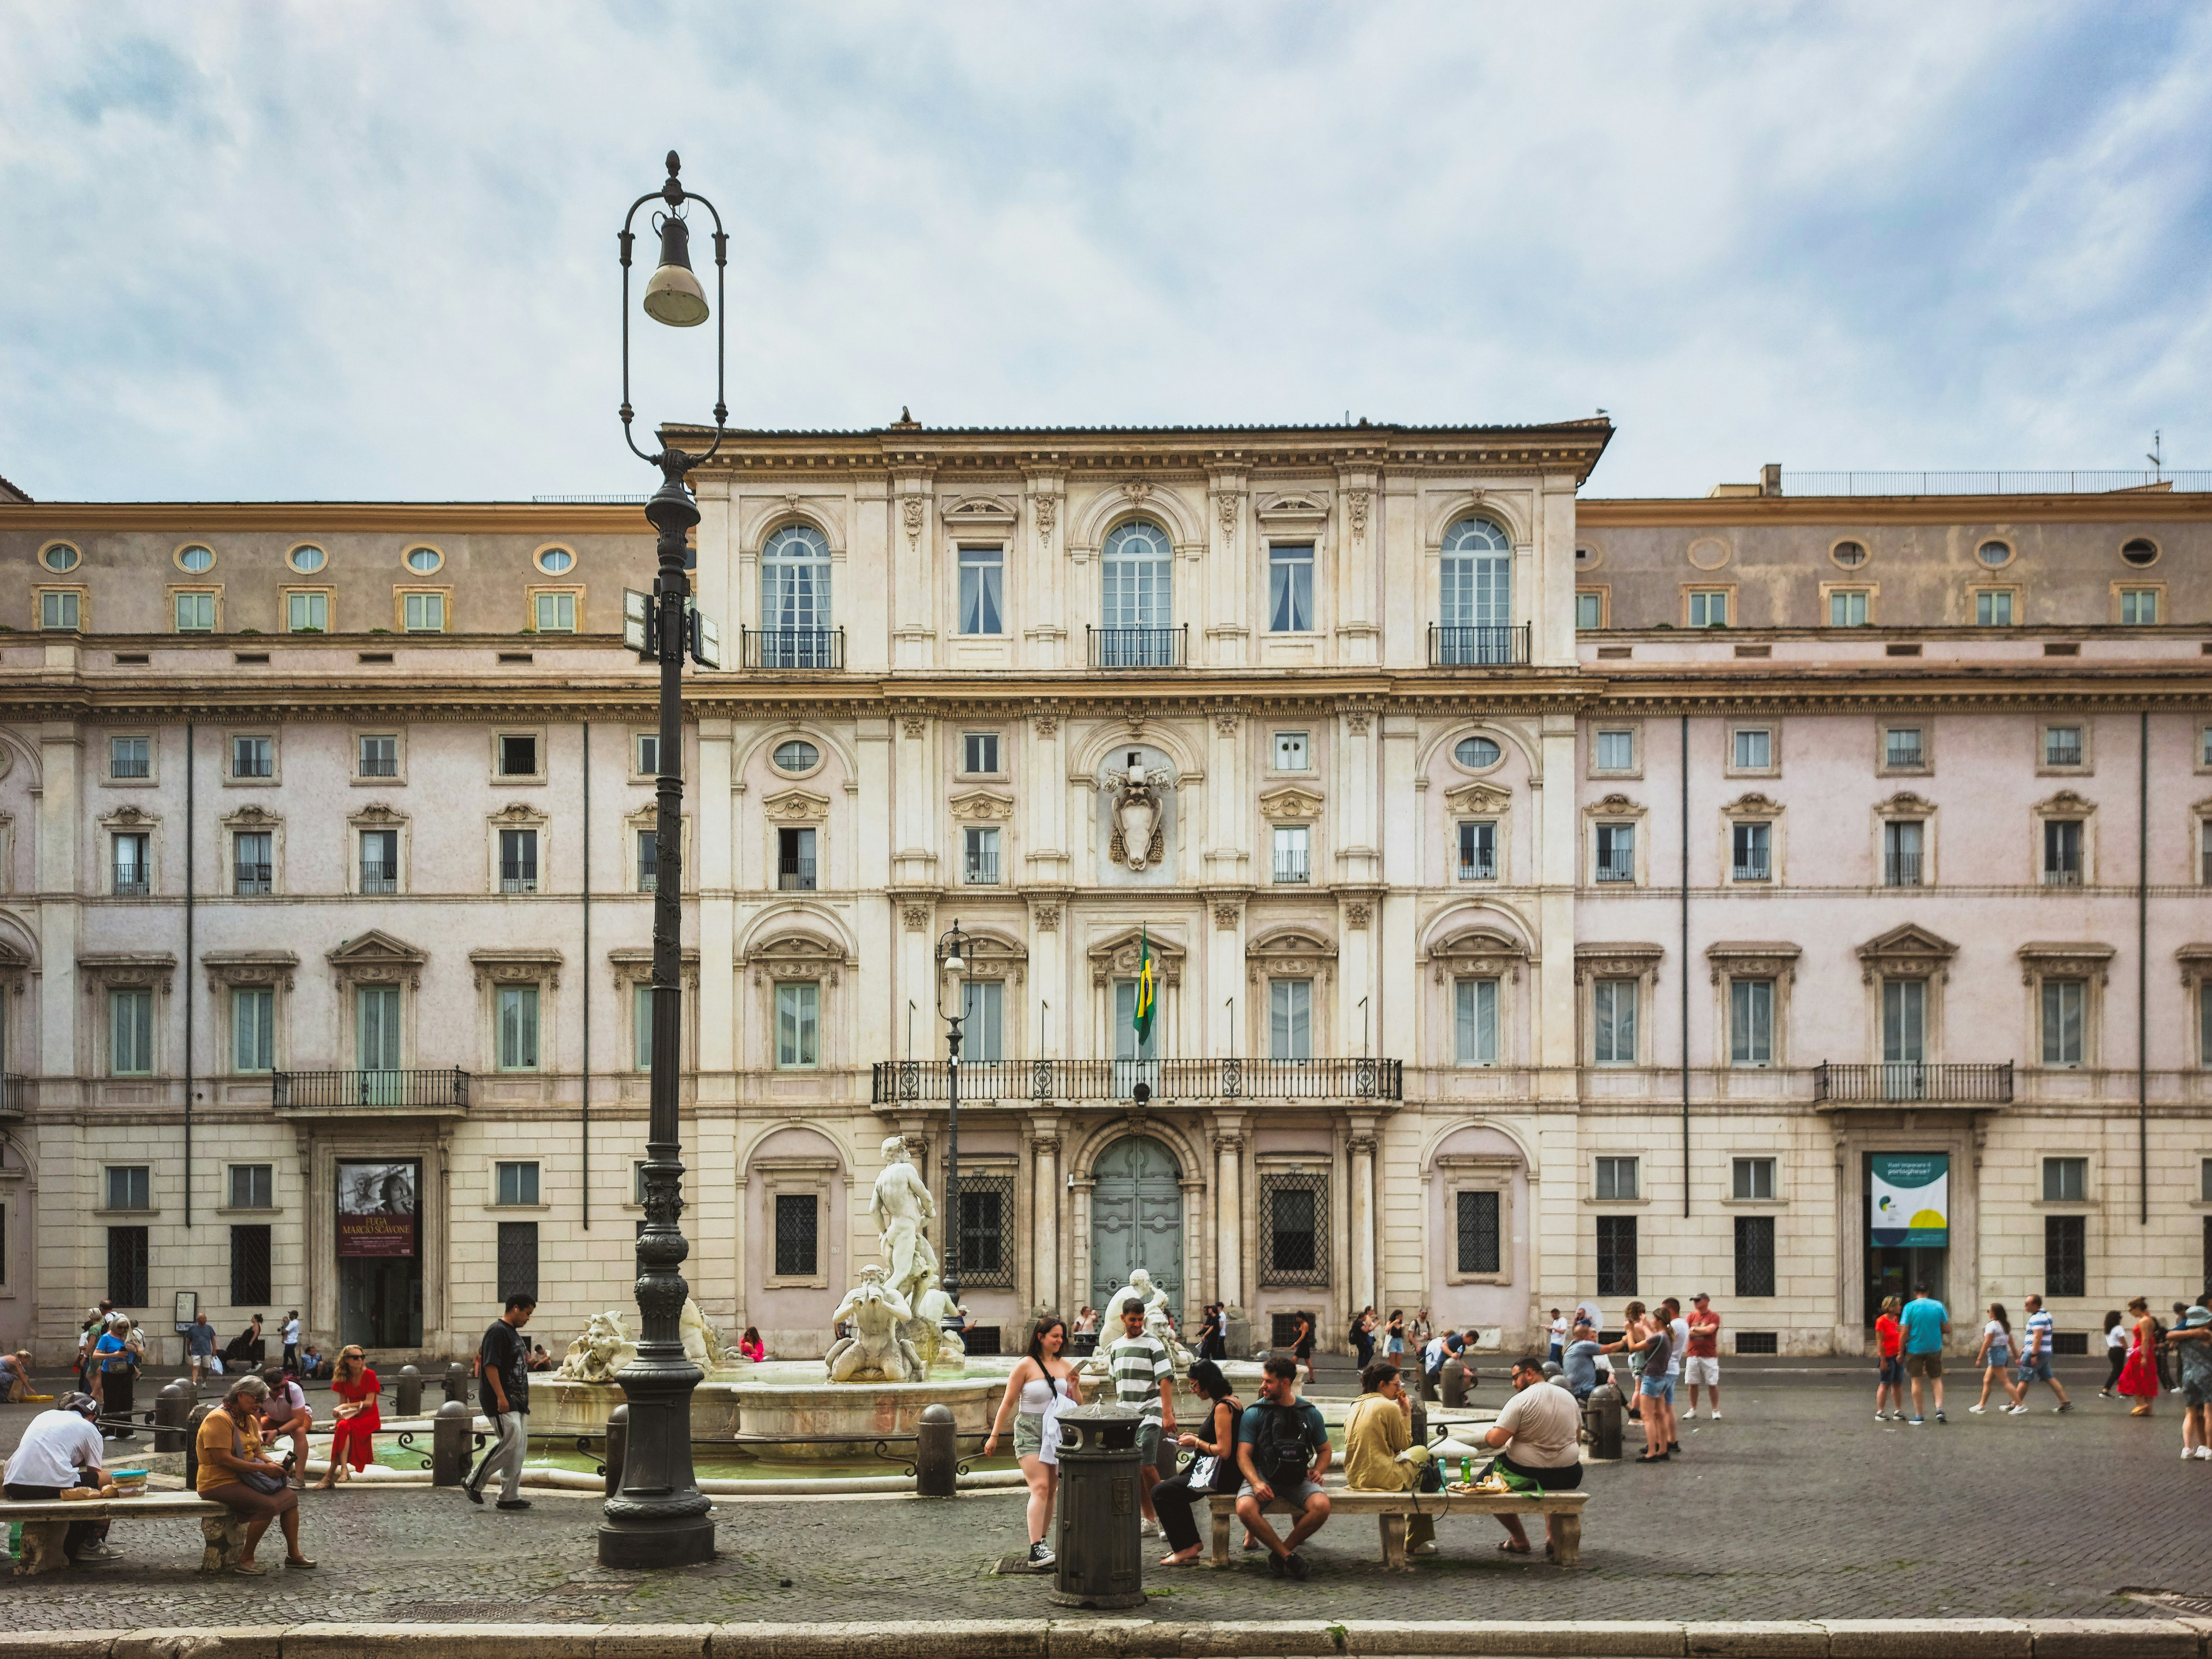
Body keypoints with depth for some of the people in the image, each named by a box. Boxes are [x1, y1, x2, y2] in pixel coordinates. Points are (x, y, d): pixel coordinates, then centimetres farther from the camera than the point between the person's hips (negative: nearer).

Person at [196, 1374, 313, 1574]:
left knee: (290, 1497, 5)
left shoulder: (251, 1420, 13)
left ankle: (293, 1554, 11)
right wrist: (264, 1468, -24)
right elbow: (224, 1460, -25)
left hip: (246, 1479, 10)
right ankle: (245, 1560, -15)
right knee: (268, 1506, -26)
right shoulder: (219, 1419, -18)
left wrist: (275, 1465, -5)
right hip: (220, 1483, -10)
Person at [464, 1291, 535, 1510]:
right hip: (501, 1400, -10)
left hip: (516, 1400, 10)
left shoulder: (514, 1333, 18)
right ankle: (474, 1482, -2)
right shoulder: (498, 1331, -13)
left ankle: (510, 1496, 10)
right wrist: (501, 1397, -24)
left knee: (519, 1447, 7)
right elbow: (491, 1365, -20)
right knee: (510, 1441, -15)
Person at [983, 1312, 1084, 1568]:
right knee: (1040, 1487, -17)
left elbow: (1078, 1405, 14)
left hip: (1055, 1434, 6)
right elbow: (1008, 1403, -2)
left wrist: (1075, 1388, -7)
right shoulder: (1027, 1366, -7)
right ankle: (1035, 1551, -21)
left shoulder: (1064, 1366, 8)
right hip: (1030, 1432, -5)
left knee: (1051, 1491, 7)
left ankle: (1042, 1543, 20)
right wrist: (994, 1435, -1)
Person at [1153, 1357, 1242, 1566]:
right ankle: (1190, 1542, 21)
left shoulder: (1222, 1408, -20)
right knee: (1171, 1484, 23)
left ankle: (1185, 1549, -4)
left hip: (1220, 1476, -11)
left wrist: (1197, 1443, -10)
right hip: (1220, 1471, 11)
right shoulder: (1232, 1401, 11)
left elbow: (1224, 1451, -24)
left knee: (1161, 1492, -9)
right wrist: (1198, 1439, 11)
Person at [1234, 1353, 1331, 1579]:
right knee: (1245, 1508, -33)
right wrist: (1256, 1483, -21)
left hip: (1298, 1478, 1)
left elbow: (1324, 1450, 20)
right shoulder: (1254, 1413, 2)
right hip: (1262, 1476, -1)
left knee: (1322, 1506, -30)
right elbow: (1243, 1455, -2)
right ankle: (1288, 1555, -15)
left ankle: (1279, 1552, -8)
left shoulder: (1309, 1414, 8)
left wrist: (1318, 1470, -2)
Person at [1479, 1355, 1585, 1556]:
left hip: (1525, 1474, -6)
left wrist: (1487, 1433, 3)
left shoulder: (1520, 1401, -14)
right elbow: (1578, 1441, 15)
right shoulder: (1568, 1397, 6)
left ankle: (1519, 1540, 23)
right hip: (1567, 1477, 6)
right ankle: (1554, 1538, 30)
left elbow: (1495, 1440, -19)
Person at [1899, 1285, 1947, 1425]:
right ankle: (1939, 1409, -3)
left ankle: (1919, 1416, 9)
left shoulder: (1910, 1307, -7)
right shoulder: (1939, 1306, 0)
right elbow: (1948, 1330, 1)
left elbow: (1905, 1332, -10)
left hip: (1915, 1349, -2)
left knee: (1916, 1381, 7)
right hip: (1935, 1349, 2)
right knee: (1936, 1379, 15)